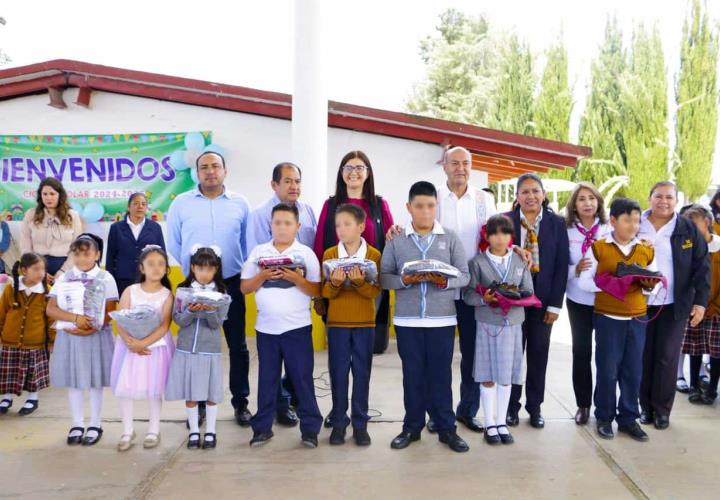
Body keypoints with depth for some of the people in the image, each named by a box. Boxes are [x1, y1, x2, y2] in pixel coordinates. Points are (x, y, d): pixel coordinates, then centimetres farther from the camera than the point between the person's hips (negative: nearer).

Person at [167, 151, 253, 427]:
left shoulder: (240, 203, 2)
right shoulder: (181, 203, 0)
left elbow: (248, 241, 7)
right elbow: (173, 243, 6)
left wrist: (240, 267, 6)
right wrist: (190, 267, 6)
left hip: (231, 283, 0)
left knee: (237, 345, 6)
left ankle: (240, 402, 18)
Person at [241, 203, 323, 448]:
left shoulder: (306, 253, -1)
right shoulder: (258, 252, 5)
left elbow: (316, 291, -3)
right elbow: (244, 288, 3)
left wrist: (297, 279, -19)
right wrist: (263, 276, -13)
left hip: (297, 327, -2)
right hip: (265, 327, 2)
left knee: (302, 378, 3)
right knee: (267, 378, 11)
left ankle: (310, 428, 13)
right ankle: (262, 427, 22)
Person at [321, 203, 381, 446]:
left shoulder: (374, 255, -3)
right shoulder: (329, 254, 1)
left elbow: (375, 291, -9)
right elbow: (325, 293, -3)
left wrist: (359, 282, -27)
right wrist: (334, 283, -24)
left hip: (364, 323, -1)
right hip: (337, 323, 1)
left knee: (362, 373, 5)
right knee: (338, 372, 5)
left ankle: (360, 424, 15)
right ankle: (338, 422, 16)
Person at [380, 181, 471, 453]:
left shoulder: (450, 239, 2)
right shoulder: (396, 240, 3)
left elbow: (464, 275, 1)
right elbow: (384, 277, 0)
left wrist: (445, 281, -18)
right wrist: (404, 280, -18)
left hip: (442, 319, 0)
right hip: (407, 319, 0)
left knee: (441, 374, 7)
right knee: (413, 374, 10)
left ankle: (446, 428, 19)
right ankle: (412, 426, 22)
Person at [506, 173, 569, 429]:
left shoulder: (557, 223, 0)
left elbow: (561, 265, -1)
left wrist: (555, 304, -5)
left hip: (543, 297, 1)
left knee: (539, 353, 10)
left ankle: (535, 407, 24)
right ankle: (512, 405, 23)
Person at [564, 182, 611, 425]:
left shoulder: (610, 230, 0)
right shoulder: (567, 231, -1)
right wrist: (576, 269, -20)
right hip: (579, 299, 0)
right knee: (581, 351, 5)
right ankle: (583, 404, 18)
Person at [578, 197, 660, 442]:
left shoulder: (647, 250, 7)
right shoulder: (598, 247, -4)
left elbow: (653, 284, 12)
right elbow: (584, 282, -7)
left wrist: (650, 285, -11)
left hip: (638, 318, 3)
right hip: (607, 317, -3)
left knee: (633, 371, 8)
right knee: (607, 370, 3)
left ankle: (628, 418, 22)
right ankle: (604, 418, 18)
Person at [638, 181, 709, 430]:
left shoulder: (688, 229, -1)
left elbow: (702, 267, -1)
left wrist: (701, 301, -7)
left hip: (674, 306, -1)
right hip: (640, 304, 1)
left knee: (667, 358, 5)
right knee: (642, 357, 8)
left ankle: (662, 409, 16)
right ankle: (644, 406, 20)